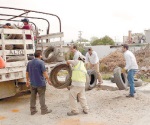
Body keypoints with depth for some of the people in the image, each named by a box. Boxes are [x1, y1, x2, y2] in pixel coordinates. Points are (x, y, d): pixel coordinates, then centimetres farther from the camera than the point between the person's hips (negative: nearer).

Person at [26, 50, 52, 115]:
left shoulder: (29, 63, 8)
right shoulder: (41, 62, -12)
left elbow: (27, 73, 15)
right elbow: (44, 73, -16)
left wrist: (27, 81, 26)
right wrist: (48, 80, -8)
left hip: (32, 83, 6)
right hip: (40, 83, -6)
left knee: (33, 97, 12)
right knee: (41, 97, 3)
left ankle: (33, 110, 20)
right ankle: (44, 110, 12)